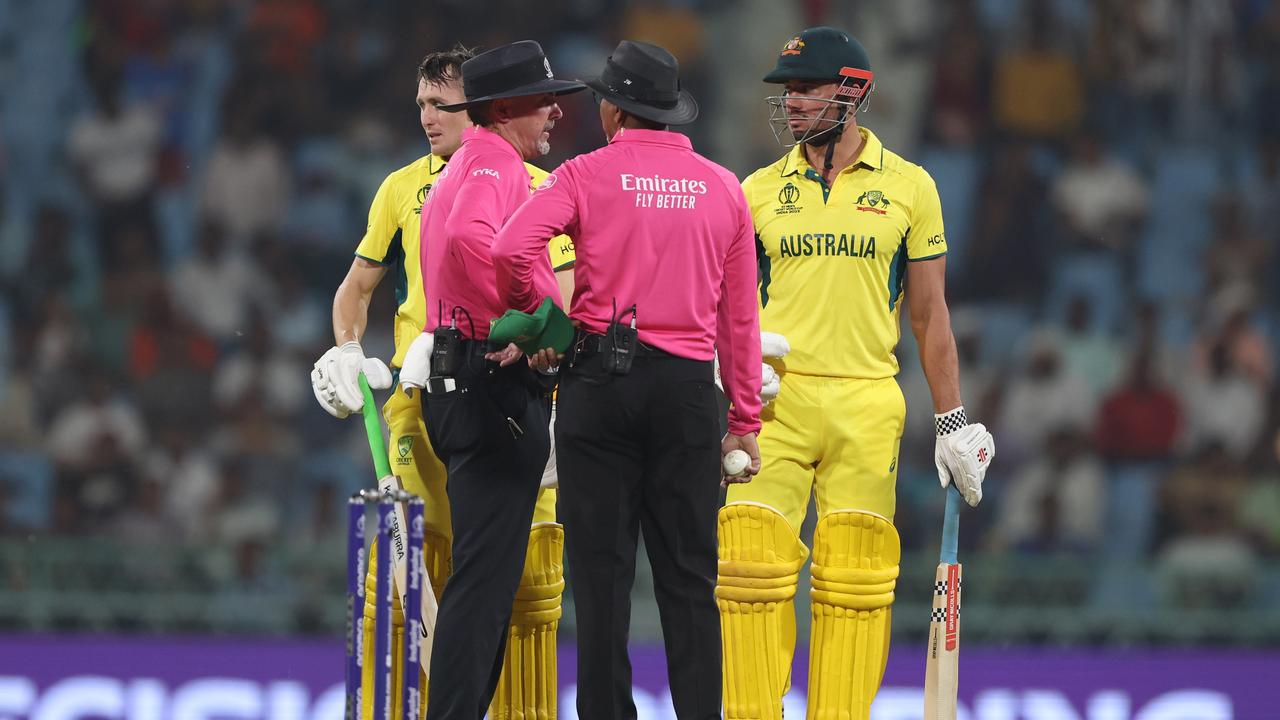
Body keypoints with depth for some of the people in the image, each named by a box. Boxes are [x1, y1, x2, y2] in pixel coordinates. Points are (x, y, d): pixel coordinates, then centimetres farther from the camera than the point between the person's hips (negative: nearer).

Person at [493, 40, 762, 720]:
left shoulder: (587, 175, -1)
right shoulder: (722, 188, 9)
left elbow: (511, 249, -17)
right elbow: (740, 314, 9)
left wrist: (535, 317, 1)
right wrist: (745, 421, 13)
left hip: (601, 378, -2)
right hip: (689, 385, 2)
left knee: (601, 566, 1)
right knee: (688, 573, 5)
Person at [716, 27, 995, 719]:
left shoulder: (907, 187, 6)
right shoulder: (760, 190, 9)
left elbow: (930, 316, 10)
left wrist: (951, 422, 8)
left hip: (866, 402, -1)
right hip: (774, 401, 1)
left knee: (854, 580, -1)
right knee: (752, 563, -8)